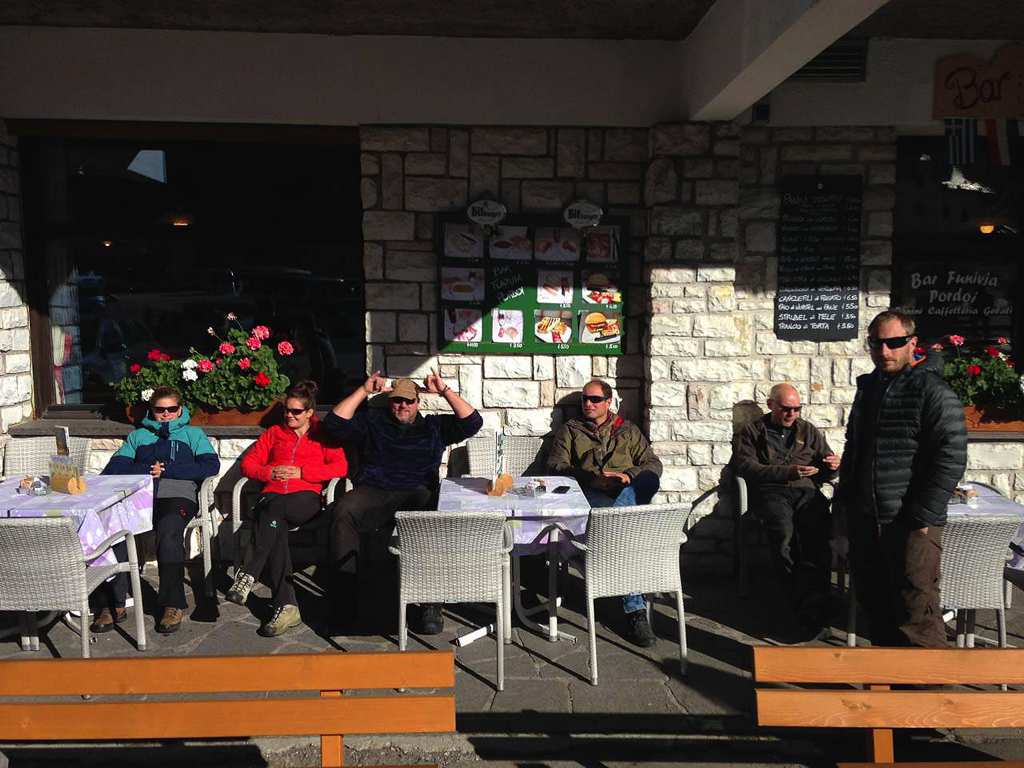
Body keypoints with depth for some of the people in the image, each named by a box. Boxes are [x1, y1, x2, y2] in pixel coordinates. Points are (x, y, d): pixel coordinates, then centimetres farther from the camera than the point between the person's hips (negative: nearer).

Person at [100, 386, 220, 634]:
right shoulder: (138, 436, 32)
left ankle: (173, 605, -31)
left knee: (168, 531, -36)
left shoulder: (192, 434, 25)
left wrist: (167, 469, -1)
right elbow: (113, 469, 15)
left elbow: (211, 466, 5)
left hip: (178, 495, -2)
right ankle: (113, 604, -26)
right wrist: (145, 470, -4)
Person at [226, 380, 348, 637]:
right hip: (272, 497, 2)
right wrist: (270, 472, 0)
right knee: (275, 525, -35)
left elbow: (341, 467, 3)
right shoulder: (274, 433, 27)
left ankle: (248, 575, -41)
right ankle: (286, 606, -40)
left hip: (306, 498, -2)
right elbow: (247, 463, 21)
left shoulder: (323, 434, 19)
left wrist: (301, 472, -5)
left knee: (274, 509, -38)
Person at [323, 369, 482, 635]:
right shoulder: (371, 421, 26)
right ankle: (344, 592, -28)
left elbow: (472, 422, 15)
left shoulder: (433, 426, 25)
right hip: (372, 493, 1)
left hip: (416, 494, -1)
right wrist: (364, 391, 9)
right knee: (344, 511, -34)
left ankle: (429, 603, -34)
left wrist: (445, 391, 9)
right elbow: (333, 423, 12)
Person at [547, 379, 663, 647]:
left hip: (630, 493, 2)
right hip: (590, 498, -2)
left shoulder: (627, 430, 29)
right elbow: (556, 466, 10)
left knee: (650, 480, -35)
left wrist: (629, 475, -6)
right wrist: (593, 476, -7)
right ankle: (635, 610, -37)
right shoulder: (570, 430, 25)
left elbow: (653, 464, 17)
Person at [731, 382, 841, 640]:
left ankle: (809, 612, -37)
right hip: (771, 492, -2)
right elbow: (745, 467, 2)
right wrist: (787, 472, -9)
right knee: (784, 532, -36)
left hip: (806, 492, 2)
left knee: (818, 532, -33)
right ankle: (813, 608, -31)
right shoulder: (751, 432, 18)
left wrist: (833, 466, 3)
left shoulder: (808, 431, 28)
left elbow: (826, 472, 29)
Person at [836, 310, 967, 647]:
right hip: (865, 522, 7)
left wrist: (922, 517, -18)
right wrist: (845, 505, 18)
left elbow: (951, 459, -15)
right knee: (874, 604, 16)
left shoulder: (933, 392, -9)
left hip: (911, 526, -7)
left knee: (916, 613, -4)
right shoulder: (867, 388, 14)